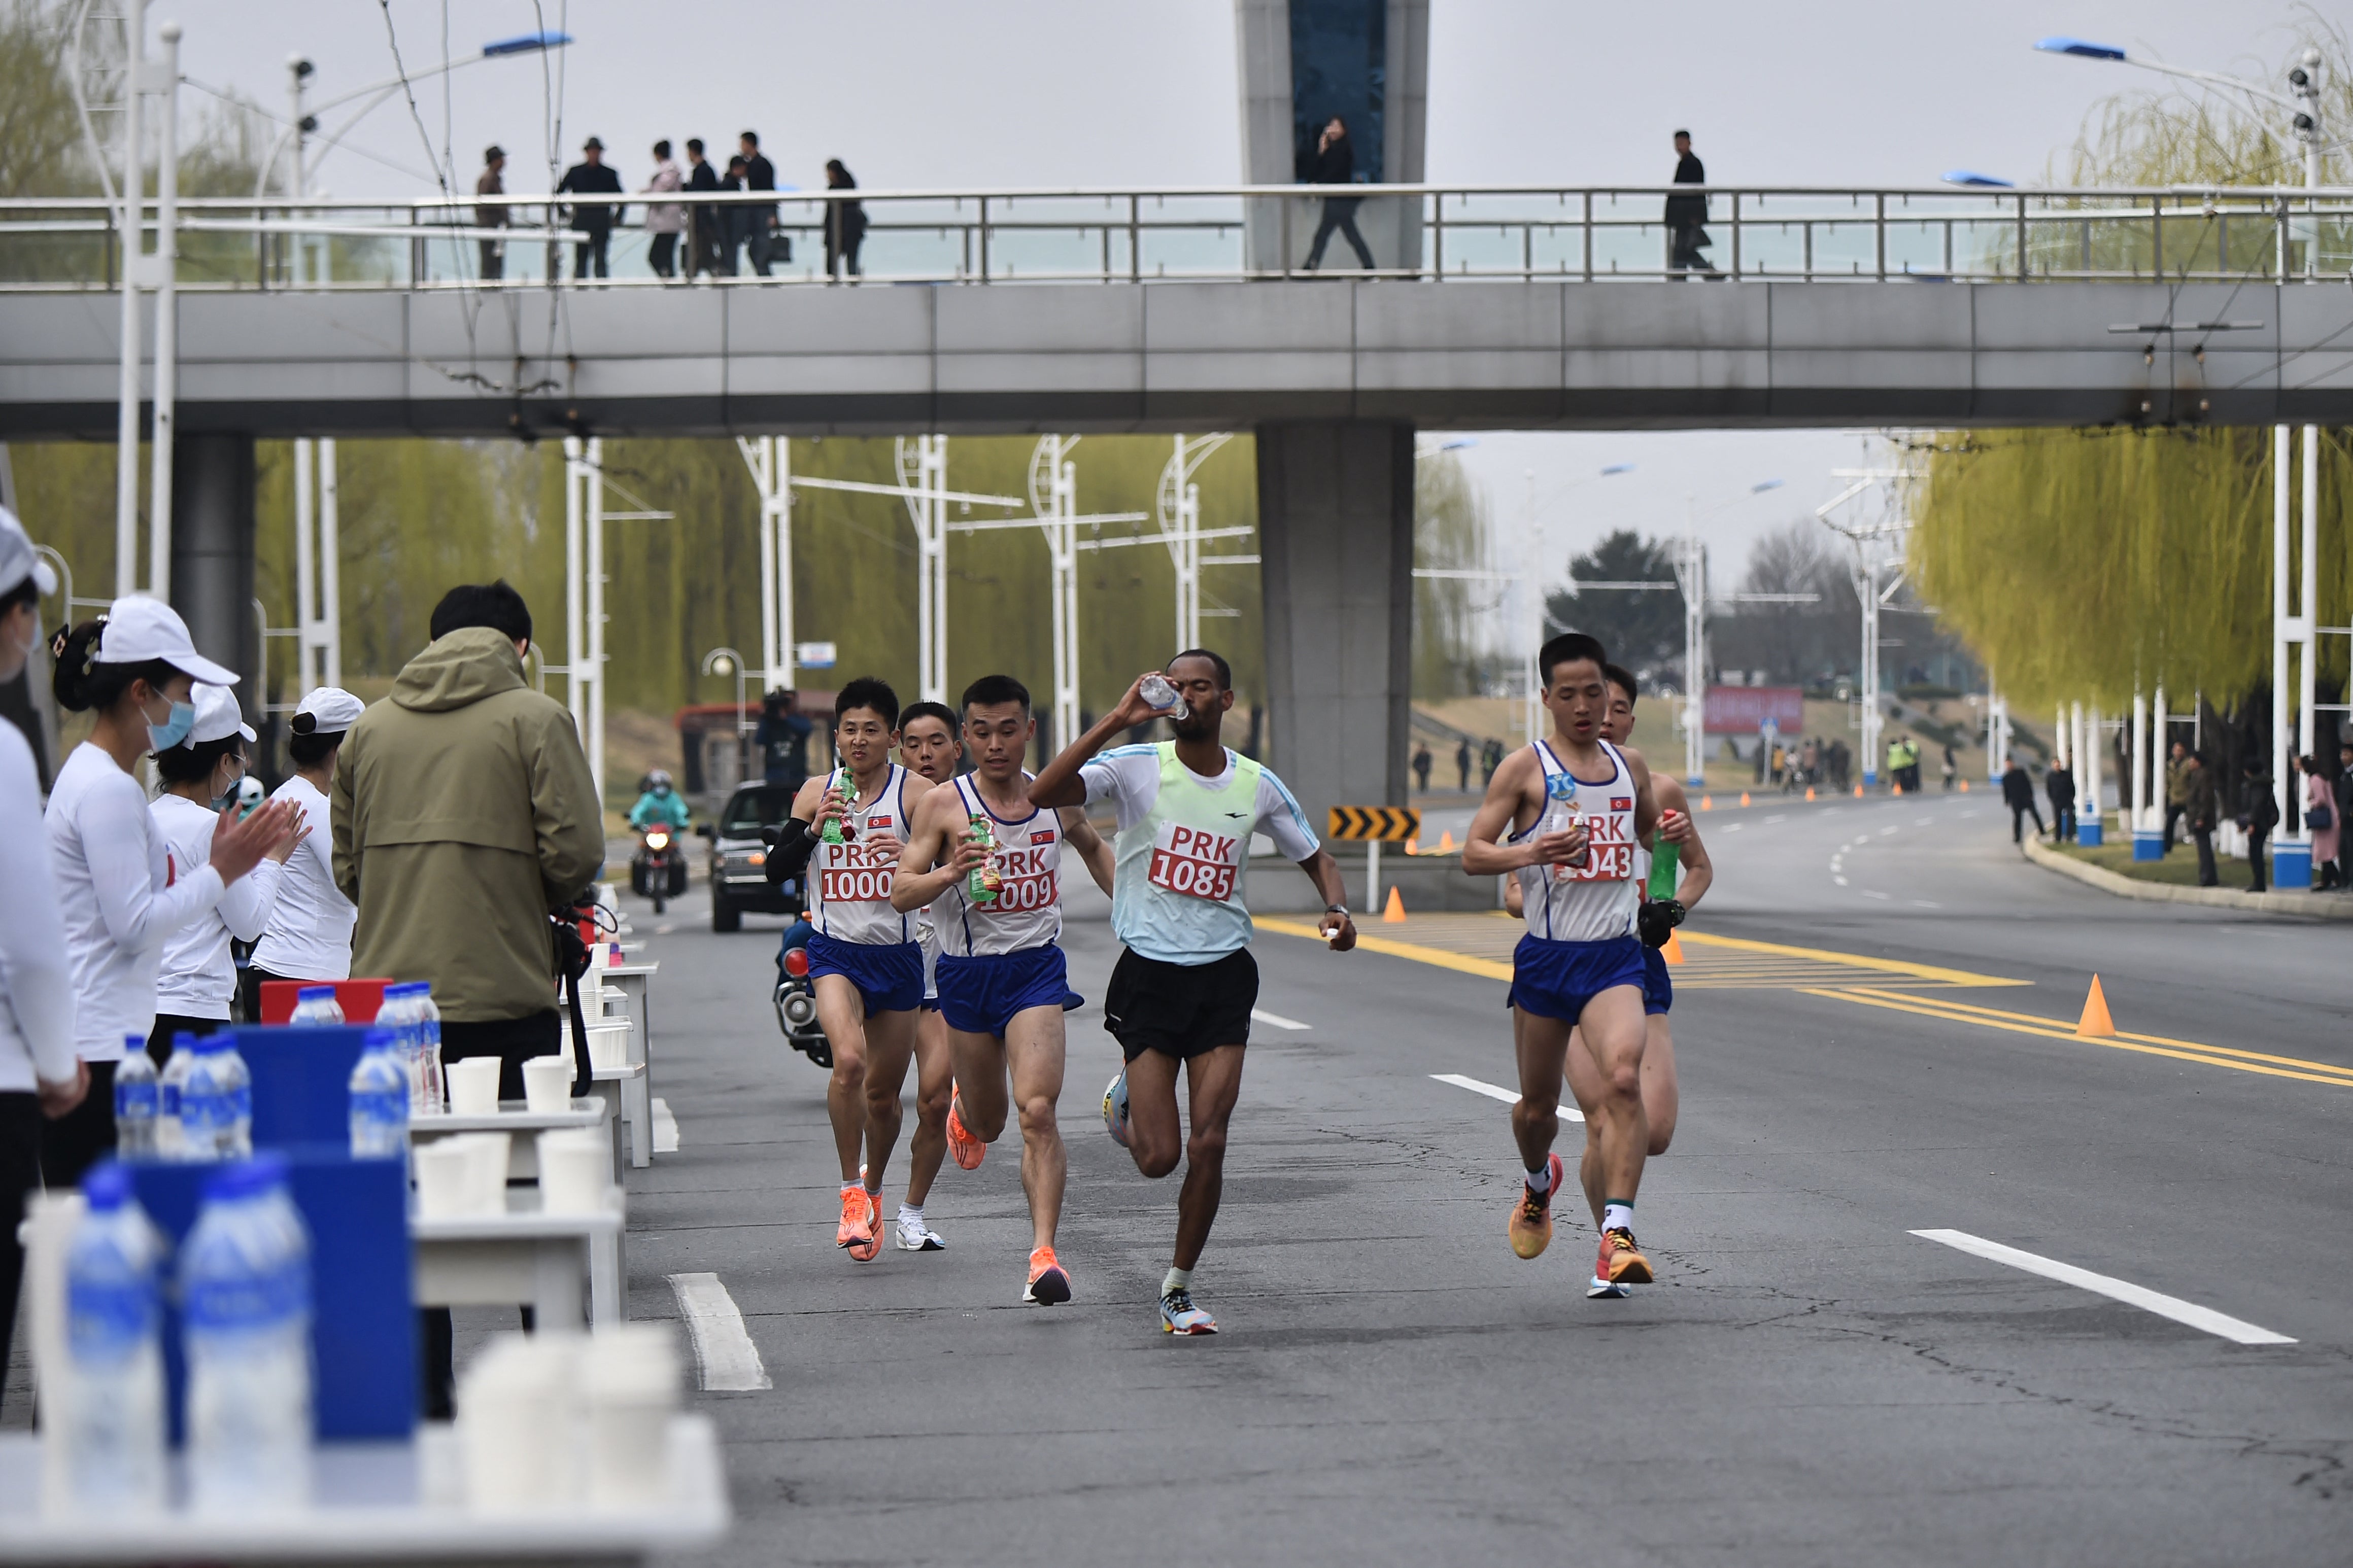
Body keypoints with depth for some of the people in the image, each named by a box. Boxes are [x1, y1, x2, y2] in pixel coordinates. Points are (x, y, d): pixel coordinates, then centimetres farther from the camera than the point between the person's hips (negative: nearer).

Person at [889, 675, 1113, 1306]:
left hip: (1036, 968, 0)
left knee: (1036, 1111, -18)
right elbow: (901, 892, -11)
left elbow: (1092, 847, 25)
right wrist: (950, 873, -29)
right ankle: (964, 1107, 55)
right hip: (967, 970, 0)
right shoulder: (943, 804, -7)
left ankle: (1044, 1254, -21)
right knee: (987, 1123, 16)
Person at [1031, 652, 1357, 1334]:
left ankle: (1178, 1287, 12)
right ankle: (1127, 1100, 32)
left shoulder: (1258, 787, 4)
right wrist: (1117, 720, -26)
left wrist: (1337, 909, -5)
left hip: (1224, 976, 2)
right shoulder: (1136, 767, -6)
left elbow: (1316, 858, 17)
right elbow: (1044, 793, -22)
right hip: (1149, 973, -2)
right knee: (1158, 1156, -5)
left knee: (1208, 1144, -7)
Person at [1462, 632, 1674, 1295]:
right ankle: (1538, 1183, 48)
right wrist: (1532, 852, -27)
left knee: (1622, 1080, -23)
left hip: (1615, 958, 1)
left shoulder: (1629, 767, 11)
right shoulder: (1527, 767, -3)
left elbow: (1652, 832, 29)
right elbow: (1473, 855, -8)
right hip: (1545, 958, -1)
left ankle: (1617, 1236, -28)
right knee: (1537, 1105, 13)